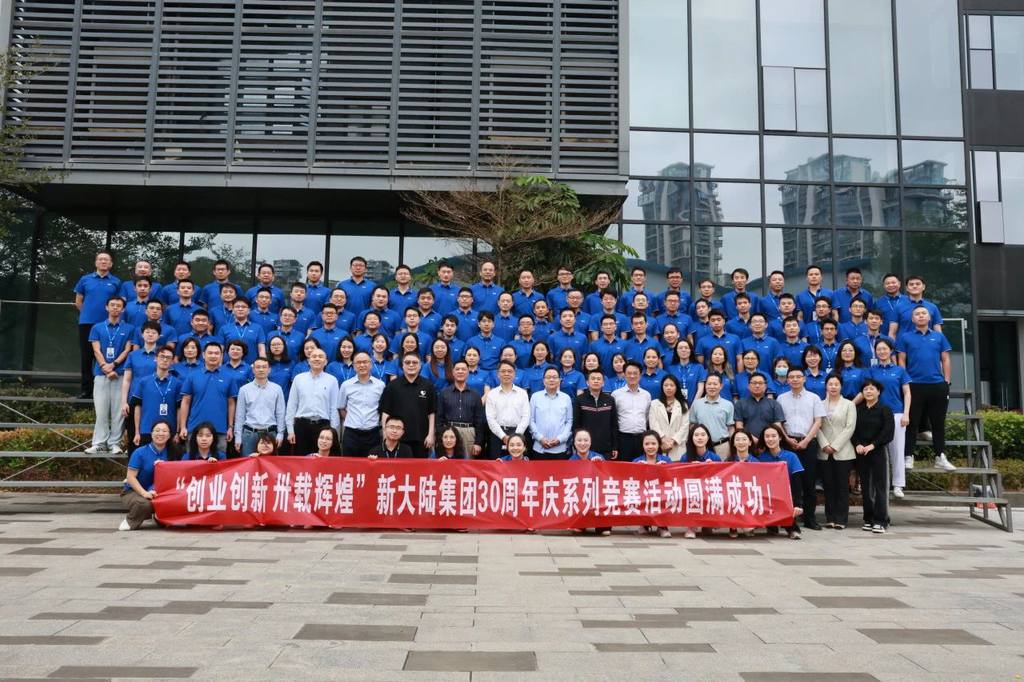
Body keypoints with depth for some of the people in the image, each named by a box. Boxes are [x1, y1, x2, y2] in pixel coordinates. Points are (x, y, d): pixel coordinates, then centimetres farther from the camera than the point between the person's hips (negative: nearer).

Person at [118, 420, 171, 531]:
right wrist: (144, 493, -25)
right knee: (144, 504, -37)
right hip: (133, 491, -3)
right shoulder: (140, 452, -10)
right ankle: (130, 522, -3)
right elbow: (131, 477, -13)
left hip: (157, 493, 3)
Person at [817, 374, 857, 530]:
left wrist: (835, 446, -10)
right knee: (828, 486, 4)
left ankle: (841, 519, 5)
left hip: (842, 452, -2)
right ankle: (830, 518, 10)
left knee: (842, 486, 0)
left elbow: (850, 428, -3)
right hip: (824, 453, 2)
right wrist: (824, 445, -10)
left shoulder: (849, 404, 5)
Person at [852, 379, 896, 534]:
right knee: (865, 486, 7)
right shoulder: (858, 410, 11)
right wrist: (857, 444, -9)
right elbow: (852, 430, 7)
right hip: (861, 453, 4)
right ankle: (868, 519, 14)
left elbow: (888, 433, -6)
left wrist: (872, 445, -13)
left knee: (880, 486, -4)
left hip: (878, 452, -3)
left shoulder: (885, 410, 1)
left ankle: (880, 521, -1)